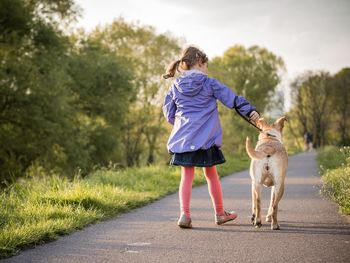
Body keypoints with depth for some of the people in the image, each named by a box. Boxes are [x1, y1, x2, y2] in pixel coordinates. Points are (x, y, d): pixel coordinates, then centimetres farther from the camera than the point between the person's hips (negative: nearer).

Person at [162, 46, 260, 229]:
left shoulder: (175, 86, 5)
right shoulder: (209, 83, -4)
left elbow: (168, 112, 12)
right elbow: (232, 98, -5)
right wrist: (250, 110, -1)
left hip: (183, 137, 2)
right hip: (206, 137, -2)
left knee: (187, 176, 6)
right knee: (211, 175, 12)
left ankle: (184, 214, -8)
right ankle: (220, 213, 24)